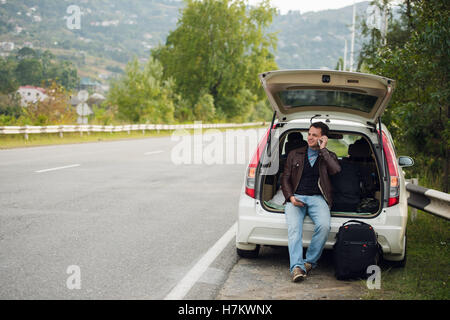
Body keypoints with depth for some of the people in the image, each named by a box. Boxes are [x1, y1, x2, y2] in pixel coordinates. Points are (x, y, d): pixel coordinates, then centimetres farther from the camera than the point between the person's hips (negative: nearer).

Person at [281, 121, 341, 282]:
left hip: (317, 198, 0)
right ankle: (297, 267, -40)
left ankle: (310, 261, -19)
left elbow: (336, 170, -6)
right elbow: (285, 178, 15)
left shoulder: (329, 156, 18)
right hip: (296, 197, 1)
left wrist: (323, 149, -1)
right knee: (294, 227, -29)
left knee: (324, 226, -31)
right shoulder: (295, 154, 20)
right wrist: (291, 197, -3)